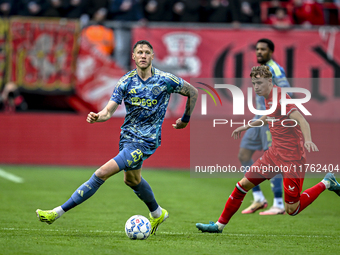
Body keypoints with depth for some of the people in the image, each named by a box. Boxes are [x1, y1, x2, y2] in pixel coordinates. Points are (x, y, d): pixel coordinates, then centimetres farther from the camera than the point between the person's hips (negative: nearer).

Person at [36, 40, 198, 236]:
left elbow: (193, 92, 3)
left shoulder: (165, 80, -12)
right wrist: (97, 117, -31)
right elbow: (109, 111, -8)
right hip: (128, 137, 6)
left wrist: (185, 120, 10)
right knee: (132, 179, 26)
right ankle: (157, 214, 52)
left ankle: (59, 212, -16)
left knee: (103, 173, -17)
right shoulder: (126, 82, -3)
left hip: (146, 141, -6)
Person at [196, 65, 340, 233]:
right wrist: (246, 127, 41)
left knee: (292, 210, -5)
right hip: (275, 153, 9)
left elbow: (302, 121, -29)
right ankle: (219, 225, 17)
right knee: (243, 184, 5)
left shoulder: (280, 97, -18)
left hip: (292, 158, -9)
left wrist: (308, 140, -48)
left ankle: (326, 183, 13)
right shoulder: (268, 97, 9)